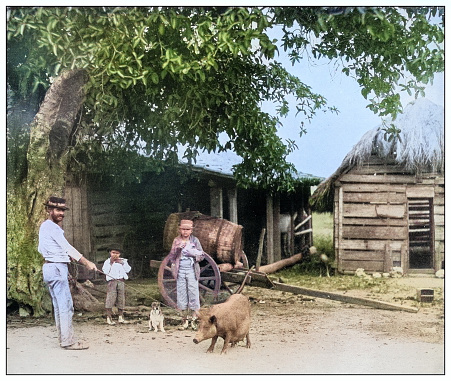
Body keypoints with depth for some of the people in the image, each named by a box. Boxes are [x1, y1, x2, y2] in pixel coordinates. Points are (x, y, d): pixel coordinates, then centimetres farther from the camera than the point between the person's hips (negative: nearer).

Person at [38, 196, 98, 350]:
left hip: (49, 267, 10)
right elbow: (67, 247, -20)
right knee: (65, 305, -10)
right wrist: (86, 262, -23)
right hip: (57, 268, -10)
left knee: (59, 305, 12)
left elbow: (41, 249, 26)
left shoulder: (45, 226, 19)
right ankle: (68, 340, -10)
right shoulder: (52, 227, -12)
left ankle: (64, 337, 15)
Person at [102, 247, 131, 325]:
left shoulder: (123, 261, 15)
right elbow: (105, 271, -7)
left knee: (121, 299, 5)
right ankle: (109, 318, -8)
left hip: (121, 282, 3)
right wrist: (111, 263, -9)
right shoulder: (107, 261, 7)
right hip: (112, 281, -3)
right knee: (110, 299, -11)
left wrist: (122, 263, -5)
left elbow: (128, 270, 5)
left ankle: (121, 317, 15)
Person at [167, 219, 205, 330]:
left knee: (193, 293, -5)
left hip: (192, 270, -1)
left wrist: (192, 254, -13)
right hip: (180, 270, 1)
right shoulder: (176, 241, 7)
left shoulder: (195, 240, 4)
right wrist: (177, 248, -13)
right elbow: (171, 257, 4)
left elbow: (202, 255, 5)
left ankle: (194, 320, 1)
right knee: (181, 294, 1)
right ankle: (185, 320, 7)